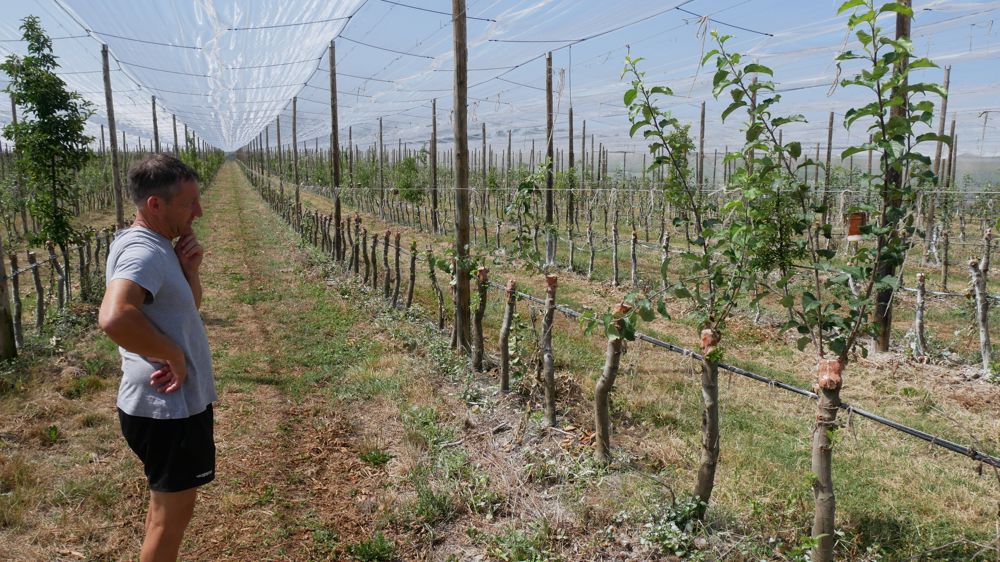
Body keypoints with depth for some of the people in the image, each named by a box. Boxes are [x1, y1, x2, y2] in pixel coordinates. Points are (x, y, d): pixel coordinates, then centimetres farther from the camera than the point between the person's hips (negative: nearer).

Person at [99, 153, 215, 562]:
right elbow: (114, 318, -42)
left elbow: (189, 305, 15)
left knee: (170, 503, 25)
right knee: (172, 510, 7)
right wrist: (174, 355, -28)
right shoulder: (144, 252, -24)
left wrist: (189, 269, -4)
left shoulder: (158, 246, 7)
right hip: (168, 409, -10)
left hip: (177, 401, 10)